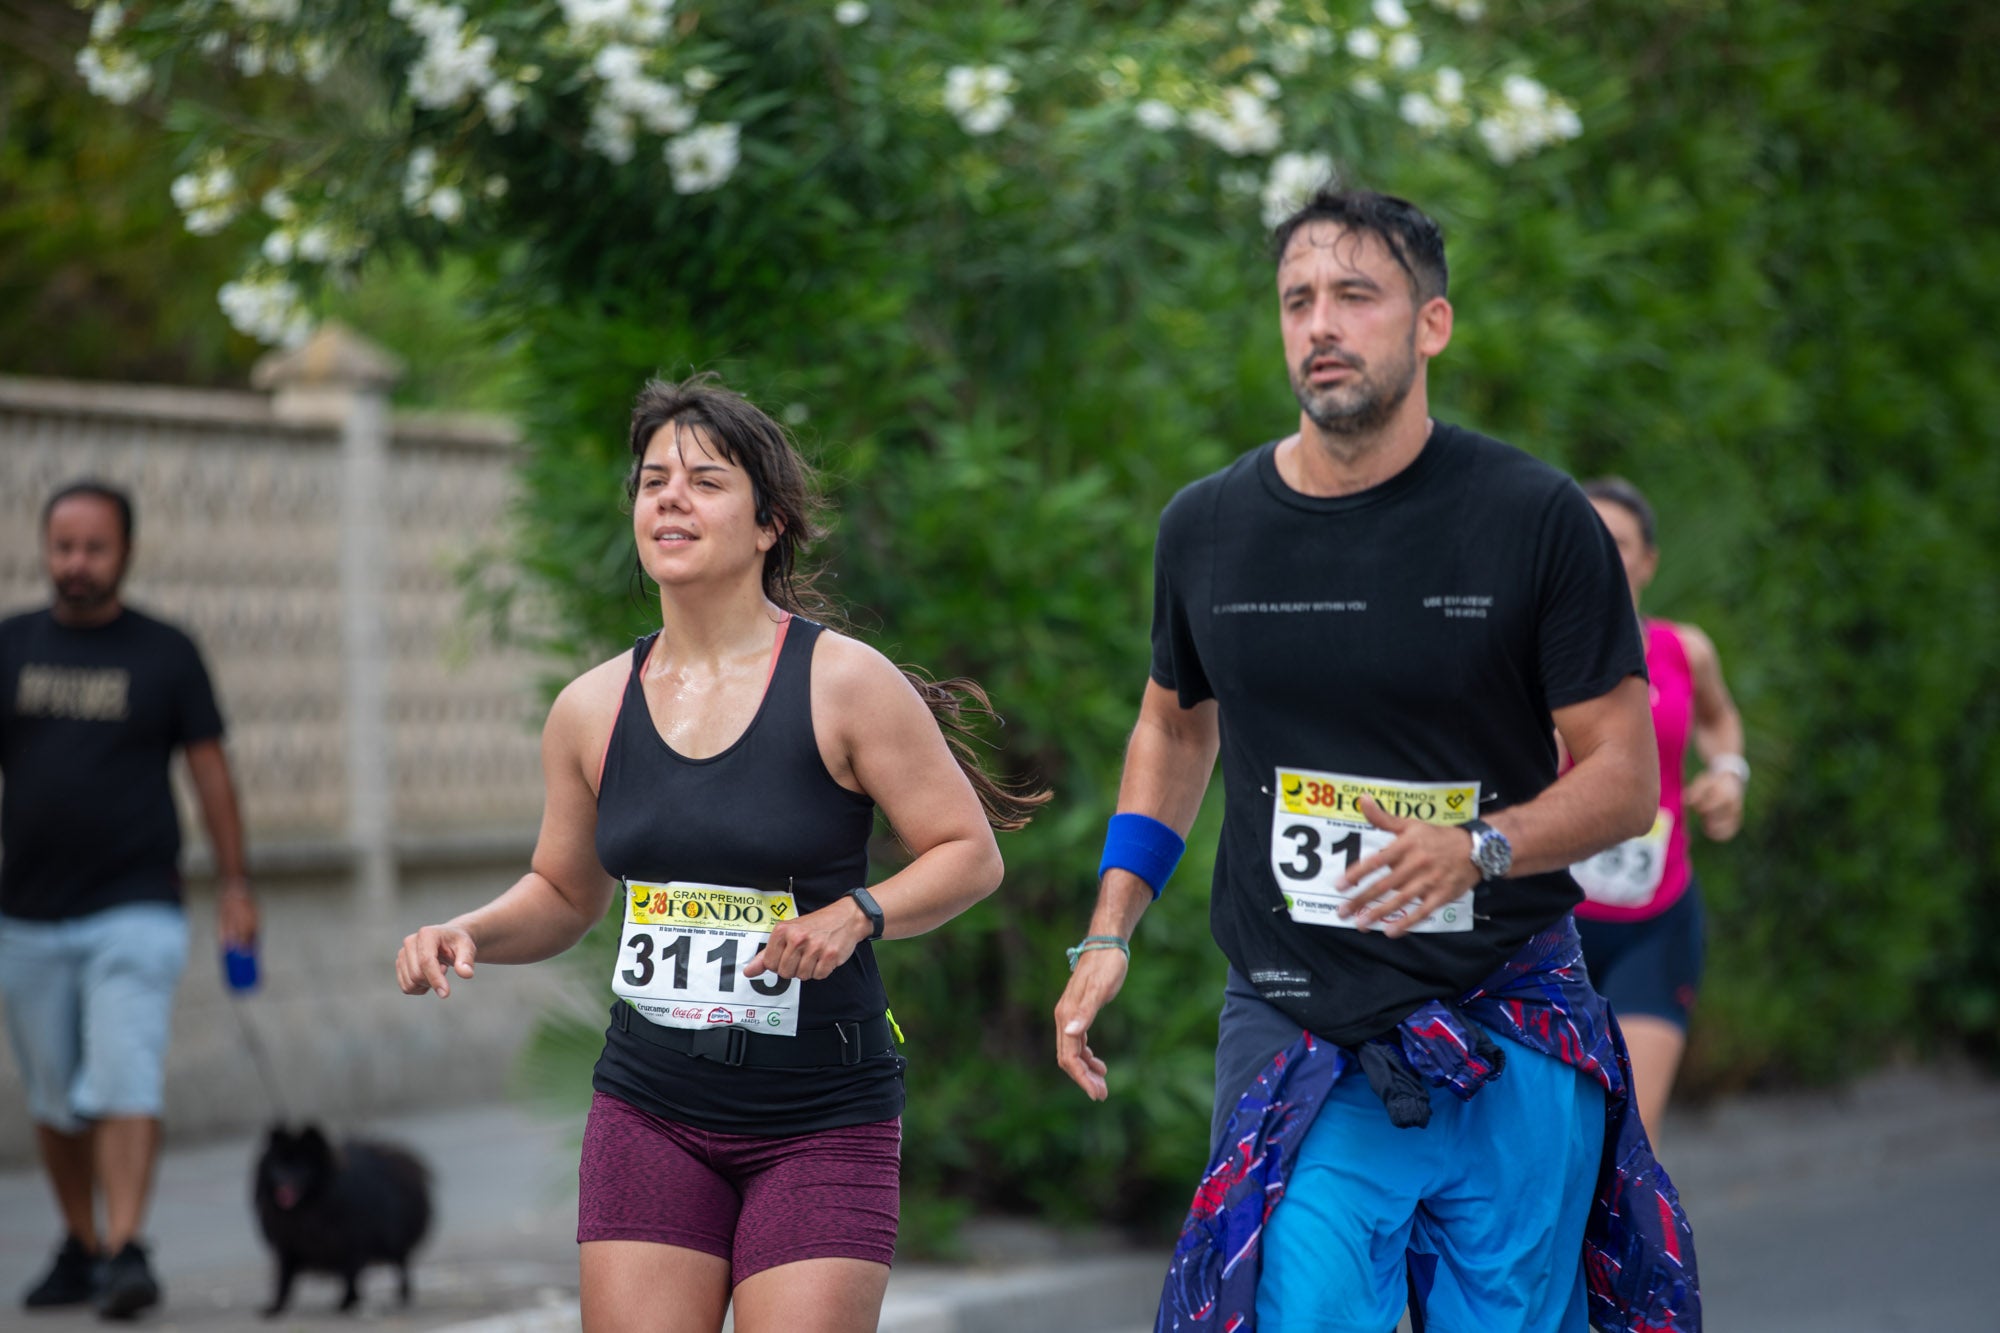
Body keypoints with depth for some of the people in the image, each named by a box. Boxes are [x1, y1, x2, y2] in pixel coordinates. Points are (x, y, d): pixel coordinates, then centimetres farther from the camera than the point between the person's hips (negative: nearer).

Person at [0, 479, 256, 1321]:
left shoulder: (165, 654, 3)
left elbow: (211, 772, 6)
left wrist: (235, 887, 2)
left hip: (134, 911, -3)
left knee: (124, 1084, -16)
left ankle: (126, 1250, -21)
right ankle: (80, 1246, 25)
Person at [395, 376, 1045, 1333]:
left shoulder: (843, 683, -7)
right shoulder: (593, 709, 6)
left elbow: (970, 853, -3)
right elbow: (564, 894, 19)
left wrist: (856, 915, -19)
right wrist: (469, 934, 1)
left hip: (822, 1121, -3)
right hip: (649, 1113, 3)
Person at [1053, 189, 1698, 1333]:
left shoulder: (1537, 519, -5)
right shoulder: (1206, 529, 5)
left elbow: (1624, 776, -2)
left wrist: (1480, 849, -21)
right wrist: (1110, 932, 14)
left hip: (1512, 1051, -1)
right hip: (1295, 1036, 1)